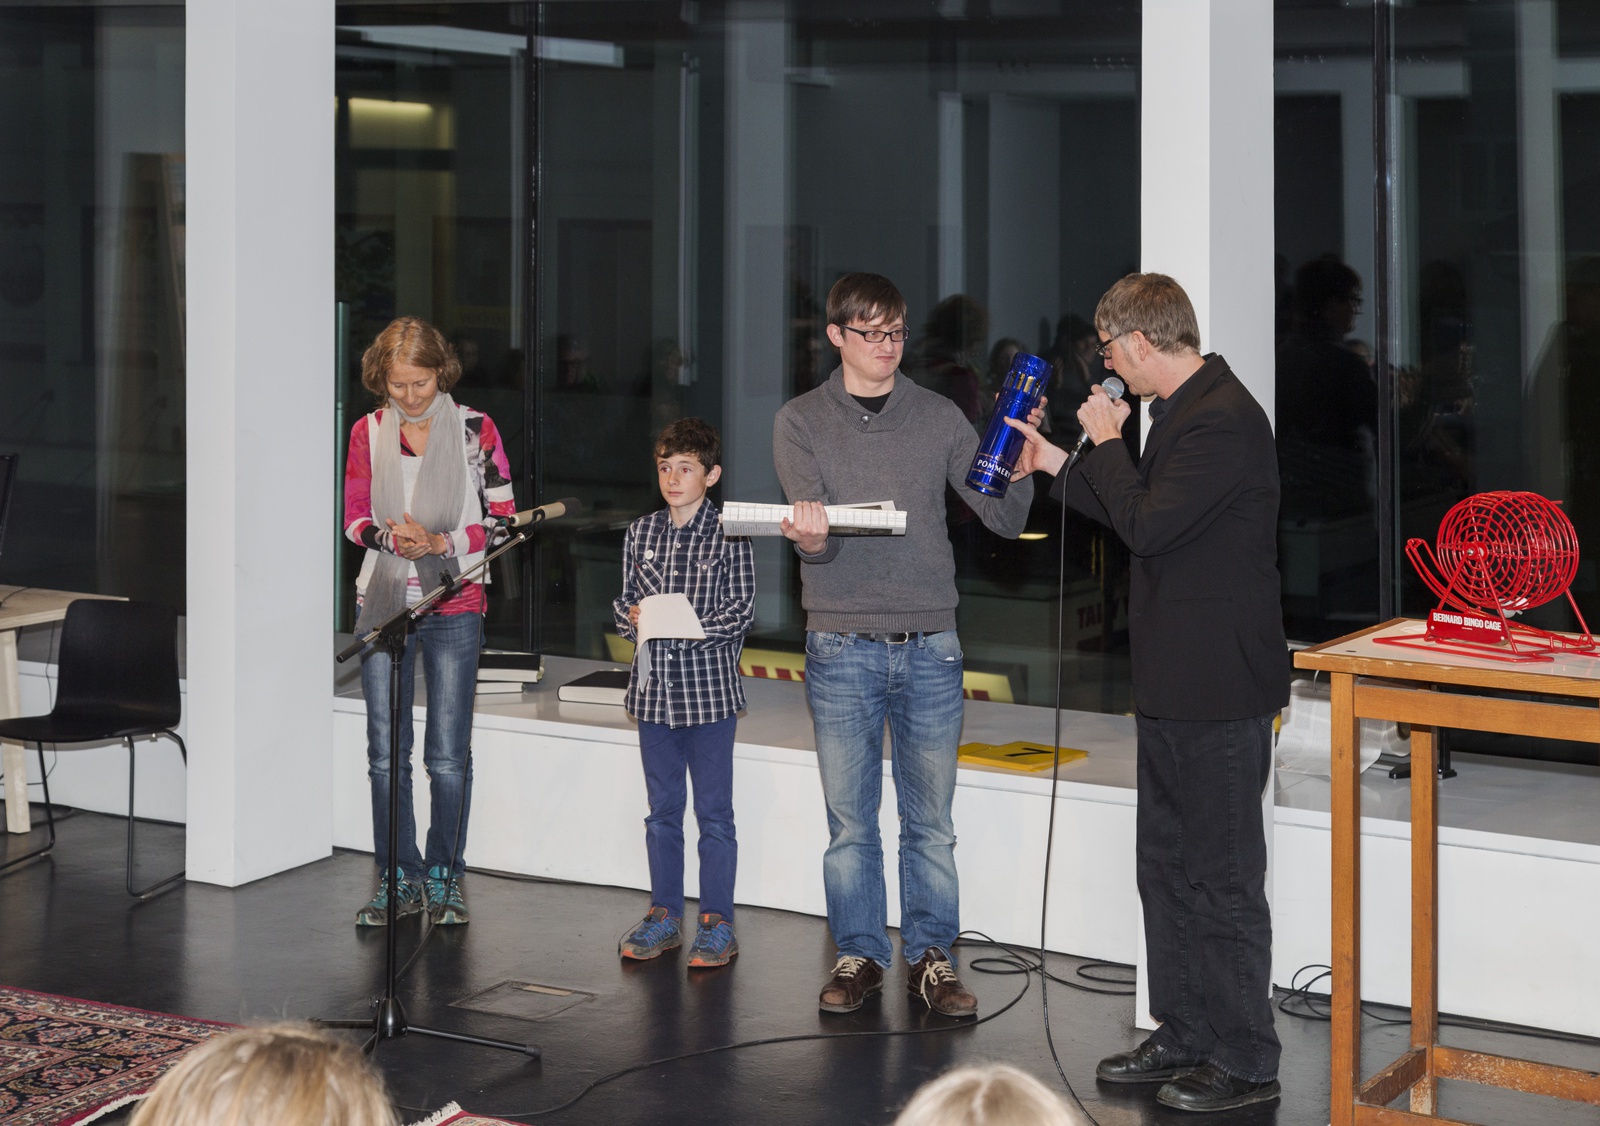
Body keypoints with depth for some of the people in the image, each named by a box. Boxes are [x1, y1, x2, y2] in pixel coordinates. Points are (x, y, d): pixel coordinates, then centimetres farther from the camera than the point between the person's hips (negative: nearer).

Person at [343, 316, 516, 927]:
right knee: (385, 752, 5)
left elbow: (504, 518, 0)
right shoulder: (368, 432, 5)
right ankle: (399, 879, 16)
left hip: (454, 607, -2)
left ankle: (445, 876, 14)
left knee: (448, 755, -1)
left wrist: (444, 543, -14)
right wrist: (392, 537, -12)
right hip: (383, 602, 3)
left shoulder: (474, 429, -2)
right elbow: (354, 517, 9)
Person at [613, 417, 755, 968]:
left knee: (713, 811, 2)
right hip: (654, 687, 5)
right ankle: (664, 914, 22)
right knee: (662, 809, 13)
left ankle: (717, 923, 10)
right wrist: (633, 617, -8)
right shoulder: (640, 533, 9)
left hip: (709, 689, -5)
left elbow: (741, 610, -9)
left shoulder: (728, 536, -6)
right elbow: (623, 599, 14)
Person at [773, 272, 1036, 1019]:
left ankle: (930, 957, 18)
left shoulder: (939, 419, 6)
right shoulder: (801, 422, 3)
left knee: (930, 822, 7)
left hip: (929, 647, 1)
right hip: (842, 647, -1)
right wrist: (811, 537, -33)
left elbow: (1004, 520, 3)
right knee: (850, 821, 6)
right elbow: (814, 523, -9)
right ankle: (860, 955, 19)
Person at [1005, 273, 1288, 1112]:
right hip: (1176, 689, 11)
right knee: (1167, 865, 17)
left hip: (1220, 694, -10)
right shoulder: (1183, 412, 14)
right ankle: (1185, 1035, 27)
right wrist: (1059, 467, 23)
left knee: (1222, 879, -2)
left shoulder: (1224, 420, -19)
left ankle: (1245, 1062, 8)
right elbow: (1146, 521, 23)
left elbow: (1147, 524, -25)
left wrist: (1106, 442, -11)